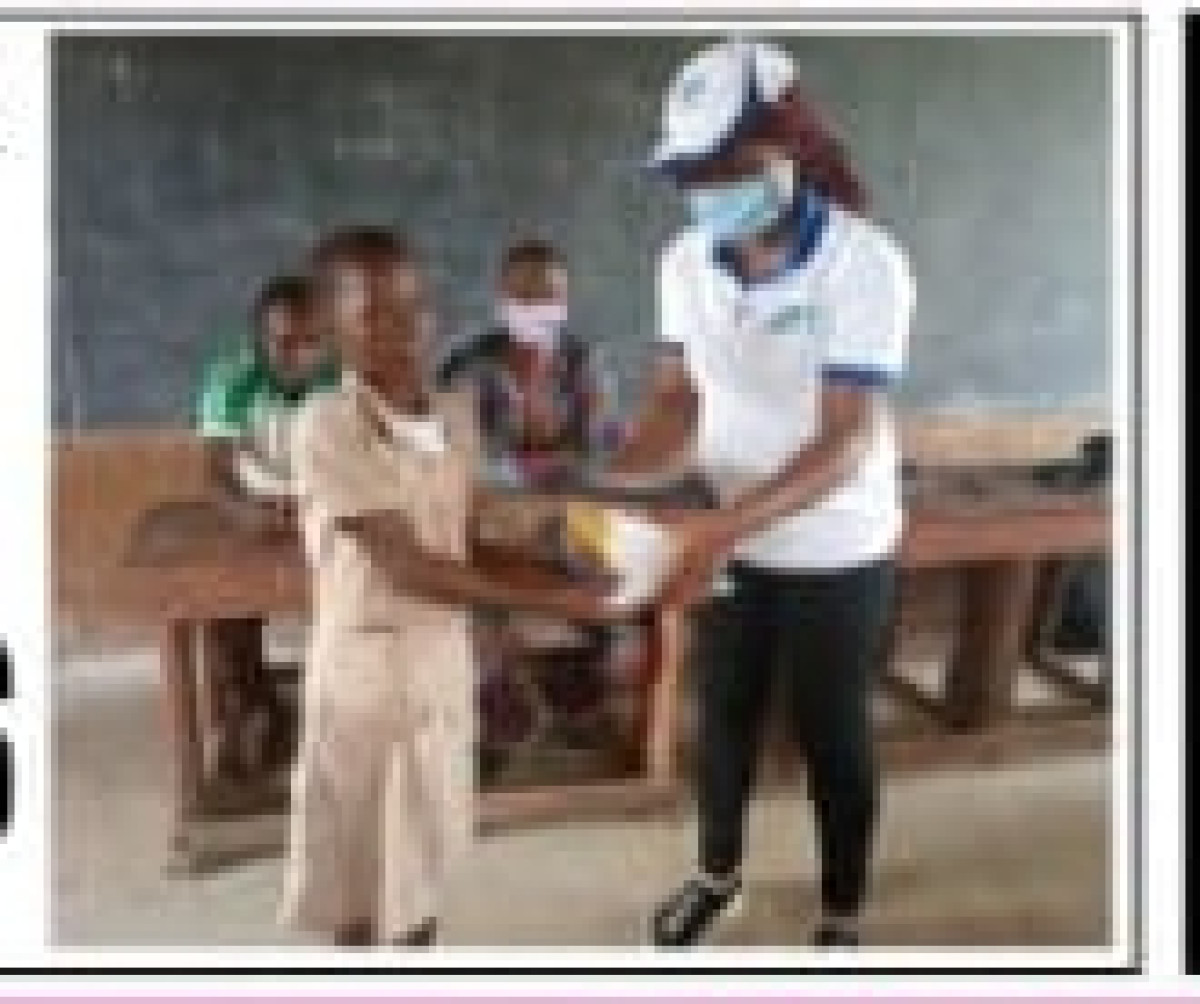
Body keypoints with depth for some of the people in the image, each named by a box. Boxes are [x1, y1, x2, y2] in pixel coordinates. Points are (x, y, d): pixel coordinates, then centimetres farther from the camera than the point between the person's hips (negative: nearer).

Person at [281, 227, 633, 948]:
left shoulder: (458, 415, -2)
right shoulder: (329, 427, -22)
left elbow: (466, 548, 5)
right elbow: (407, 566, -26)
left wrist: (559, 579, -10)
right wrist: (549, 602, -26)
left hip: (446, 653, 6)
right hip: (363, 657, -6)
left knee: (427, 841, 20)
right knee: (350, 850, 12)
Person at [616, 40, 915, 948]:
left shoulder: (865, 263, -24)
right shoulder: (686, 262, -7)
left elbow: (845, 445, -28)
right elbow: (684, 396, 1)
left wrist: (722, 524, -40)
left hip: (838, 553, -4)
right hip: (733, 541, 5)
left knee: (833, 737, 11)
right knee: (725, 719, 19)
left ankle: (842, 920, 33)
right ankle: (718, 873, 44)